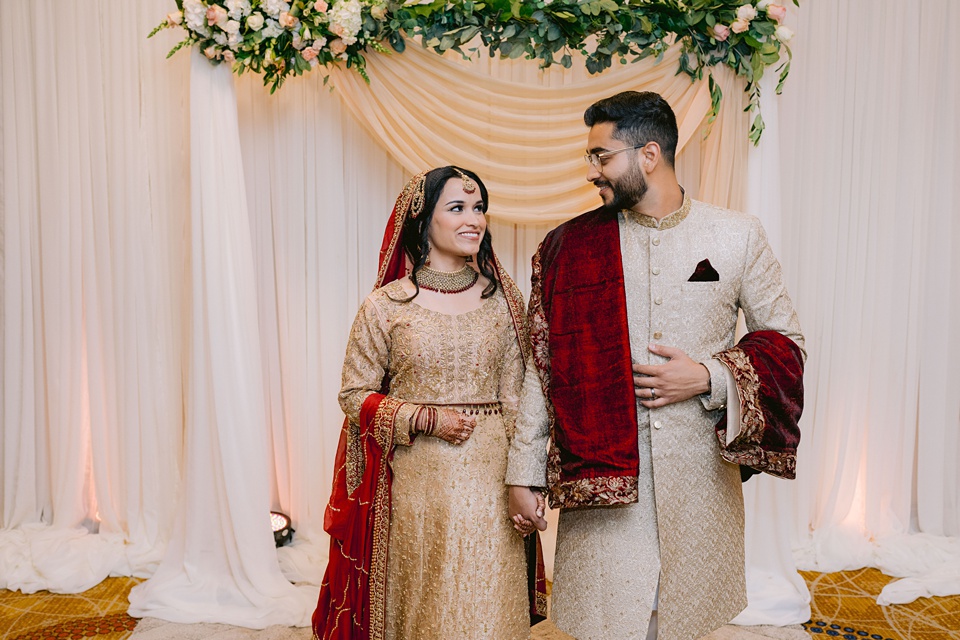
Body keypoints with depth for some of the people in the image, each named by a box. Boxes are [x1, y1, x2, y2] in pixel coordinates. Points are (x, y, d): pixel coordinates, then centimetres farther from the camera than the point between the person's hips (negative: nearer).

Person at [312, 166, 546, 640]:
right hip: (417, 481, -1)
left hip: (489, 477, 2)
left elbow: (516, 394, 5)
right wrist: (425, 418, -12)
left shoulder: (503, 296, 3)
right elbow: (354, 394, 0)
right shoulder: (386, 305, -4)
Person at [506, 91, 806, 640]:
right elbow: (543, 366, 3)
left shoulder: (737, 236, 1)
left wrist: (709, 378, -10)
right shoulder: (570, 246, 1)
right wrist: (524, 473, 2)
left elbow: (787, 341, 8)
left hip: (700, 479, 1)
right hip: (599, 478, 0)